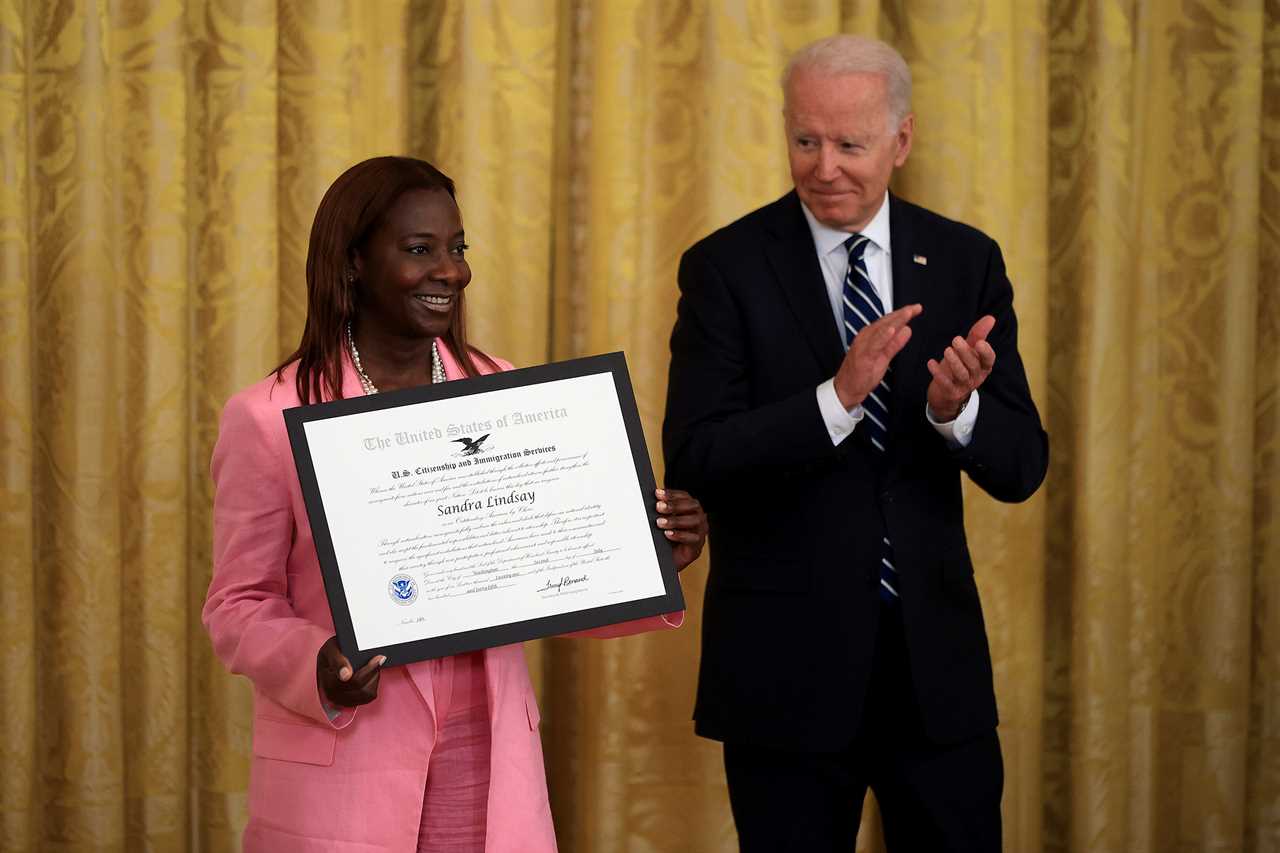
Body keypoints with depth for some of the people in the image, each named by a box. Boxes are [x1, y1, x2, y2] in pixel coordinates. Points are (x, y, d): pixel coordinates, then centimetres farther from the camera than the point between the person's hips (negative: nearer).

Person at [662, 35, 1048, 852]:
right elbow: (691, 459, -15)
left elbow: (1021, 468, 0)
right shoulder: (727, 267, -5)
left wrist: (957, 409, -22)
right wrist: (836, 399, -27)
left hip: (935, 657, 3)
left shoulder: (966, 262, 3)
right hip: (788, 662, -3)